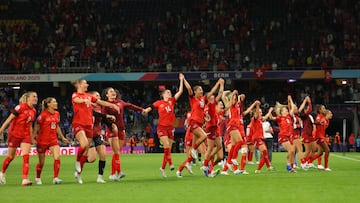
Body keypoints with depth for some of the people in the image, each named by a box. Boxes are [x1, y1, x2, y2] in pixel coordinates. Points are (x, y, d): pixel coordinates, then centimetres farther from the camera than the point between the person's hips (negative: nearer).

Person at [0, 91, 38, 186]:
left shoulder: (33, 111, 6)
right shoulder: (21, 107, -14)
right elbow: (9, 119, -11)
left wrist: (32, 138, 18)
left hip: (26, 135, 5)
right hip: (14, 134, -5)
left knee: (26, 157, -12)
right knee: (10, 157, 9)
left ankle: (25, 179, -17)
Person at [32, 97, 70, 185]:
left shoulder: (57, 114, 5)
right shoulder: (43, 115, -12)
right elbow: (36, 127, -7)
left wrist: (62, 137, 19)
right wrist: (32, 138, -11)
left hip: (53, 139, 4)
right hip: (42, 140, -4)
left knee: (57, 157, -17)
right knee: (41, 162, 7)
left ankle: (56, 178, -15)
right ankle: (38, 178, 30)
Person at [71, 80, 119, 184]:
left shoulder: (89, 96, 16)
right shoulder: (75, 95, -1)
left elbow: (101, 102, 24)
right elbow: (77, 100, -25)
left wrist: (112, 105, 17)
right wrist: (85, 100, -45)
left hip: (88, 125, 6)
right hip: (78, 124, -6)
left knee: (86, 151, 4)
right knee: (84, 144, -29)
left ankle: (78, 173, 14)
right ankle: (77, 162, -4)